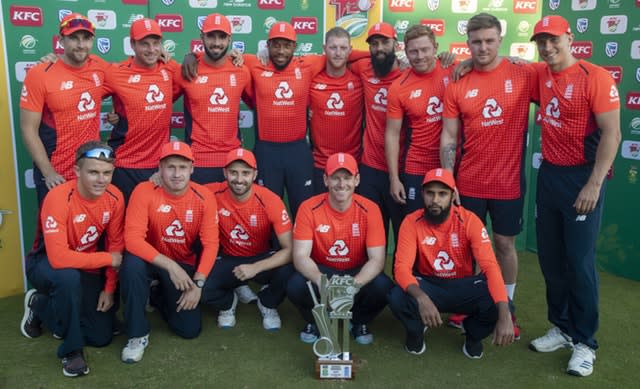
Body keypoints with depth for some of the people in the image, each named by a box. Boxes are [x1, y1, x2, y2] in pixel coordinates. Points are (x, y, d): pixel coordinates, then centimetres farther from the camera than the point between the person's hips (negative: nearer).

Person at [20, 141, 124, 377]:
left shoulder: (115, 197, -15)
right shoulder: (58, 198, -31)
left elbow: (116, 245, -4)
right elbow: (58, 257, -38)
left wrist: (109, 288, -7)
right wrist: (107, 259, -29)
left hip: (88, 269, 5)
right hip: (46, 264, -5)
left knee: (101, 337, 0)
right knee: (68, 277, -42)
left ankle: (40, 305, 24)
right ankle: (72, 349, -16)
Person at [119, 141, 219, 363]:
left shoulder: (204, 197, -15)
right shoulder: (144, 191, -21)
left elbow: (210, 244, -14)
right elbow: (132, 239, -27)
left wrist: (198, 283, -24)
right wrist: (170, 265, -33)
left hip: (184, 265, 2)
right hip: (151, 260, -1)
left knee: (190, 330, -5)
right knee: (132, 264, -37)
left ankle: (158, 298, 29)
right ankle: (138, 335, -15)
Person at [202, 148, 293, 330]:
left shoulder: (270, 201, -23)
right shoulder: (214, 193, -18)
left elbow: (289, 249, -25)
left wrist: (255, 268, -36)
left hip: (262, 259, -1)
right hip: (227, 260, 1)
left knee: (288, 271, -33)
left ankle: (267, 305, 6)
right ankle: (227, 303, 12)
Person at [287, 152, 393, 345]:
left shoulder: (369, 210, -16)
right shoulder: (309, 208, -17)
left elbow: (377, 259, -20)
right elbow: (300, 256, -21)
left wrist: (354, 283, -40)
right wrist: (321, 281, -42)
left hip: (358, 272, 1)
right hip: (321, 271, 0)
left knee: (383, 288, -30)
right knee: (296, 286, -31)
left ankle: (359, 322, 7)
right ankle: (315, 321, 6)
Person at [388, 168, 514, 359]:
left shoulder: (469, 221, -18)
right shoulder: (412, 222, -16)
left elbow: (490, 266, -25)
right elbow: (402, 267, -23)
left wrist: (504, 316, -38)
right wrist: (421, 298, -45)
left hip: (463, 286, 1)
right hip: (428, 285, 0)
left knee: (496, 304, -29)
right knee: (397, 299, -32)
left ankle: (473, 334, 9)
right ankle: (416, 331, 6)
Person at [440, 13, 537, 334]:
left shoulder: (524, 75, -6)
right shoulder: (457, 84, -2)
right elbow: (449, 136, 0)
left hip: (509, 182, -1)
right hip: (468, 184, 1)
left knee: (505, 243, 12)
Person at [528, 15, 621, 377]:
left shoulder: (596, 77, -12)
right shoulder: (541, 74, 7)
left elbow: (611, 134, -15)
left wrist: (594, 184, -18)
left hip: (582, 177, -6)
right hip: (549, 174, 6)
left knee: (580, 261, -1)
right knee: (550, 258, 12)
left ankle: (586, 342, 14)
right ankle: (563, 328, 28)